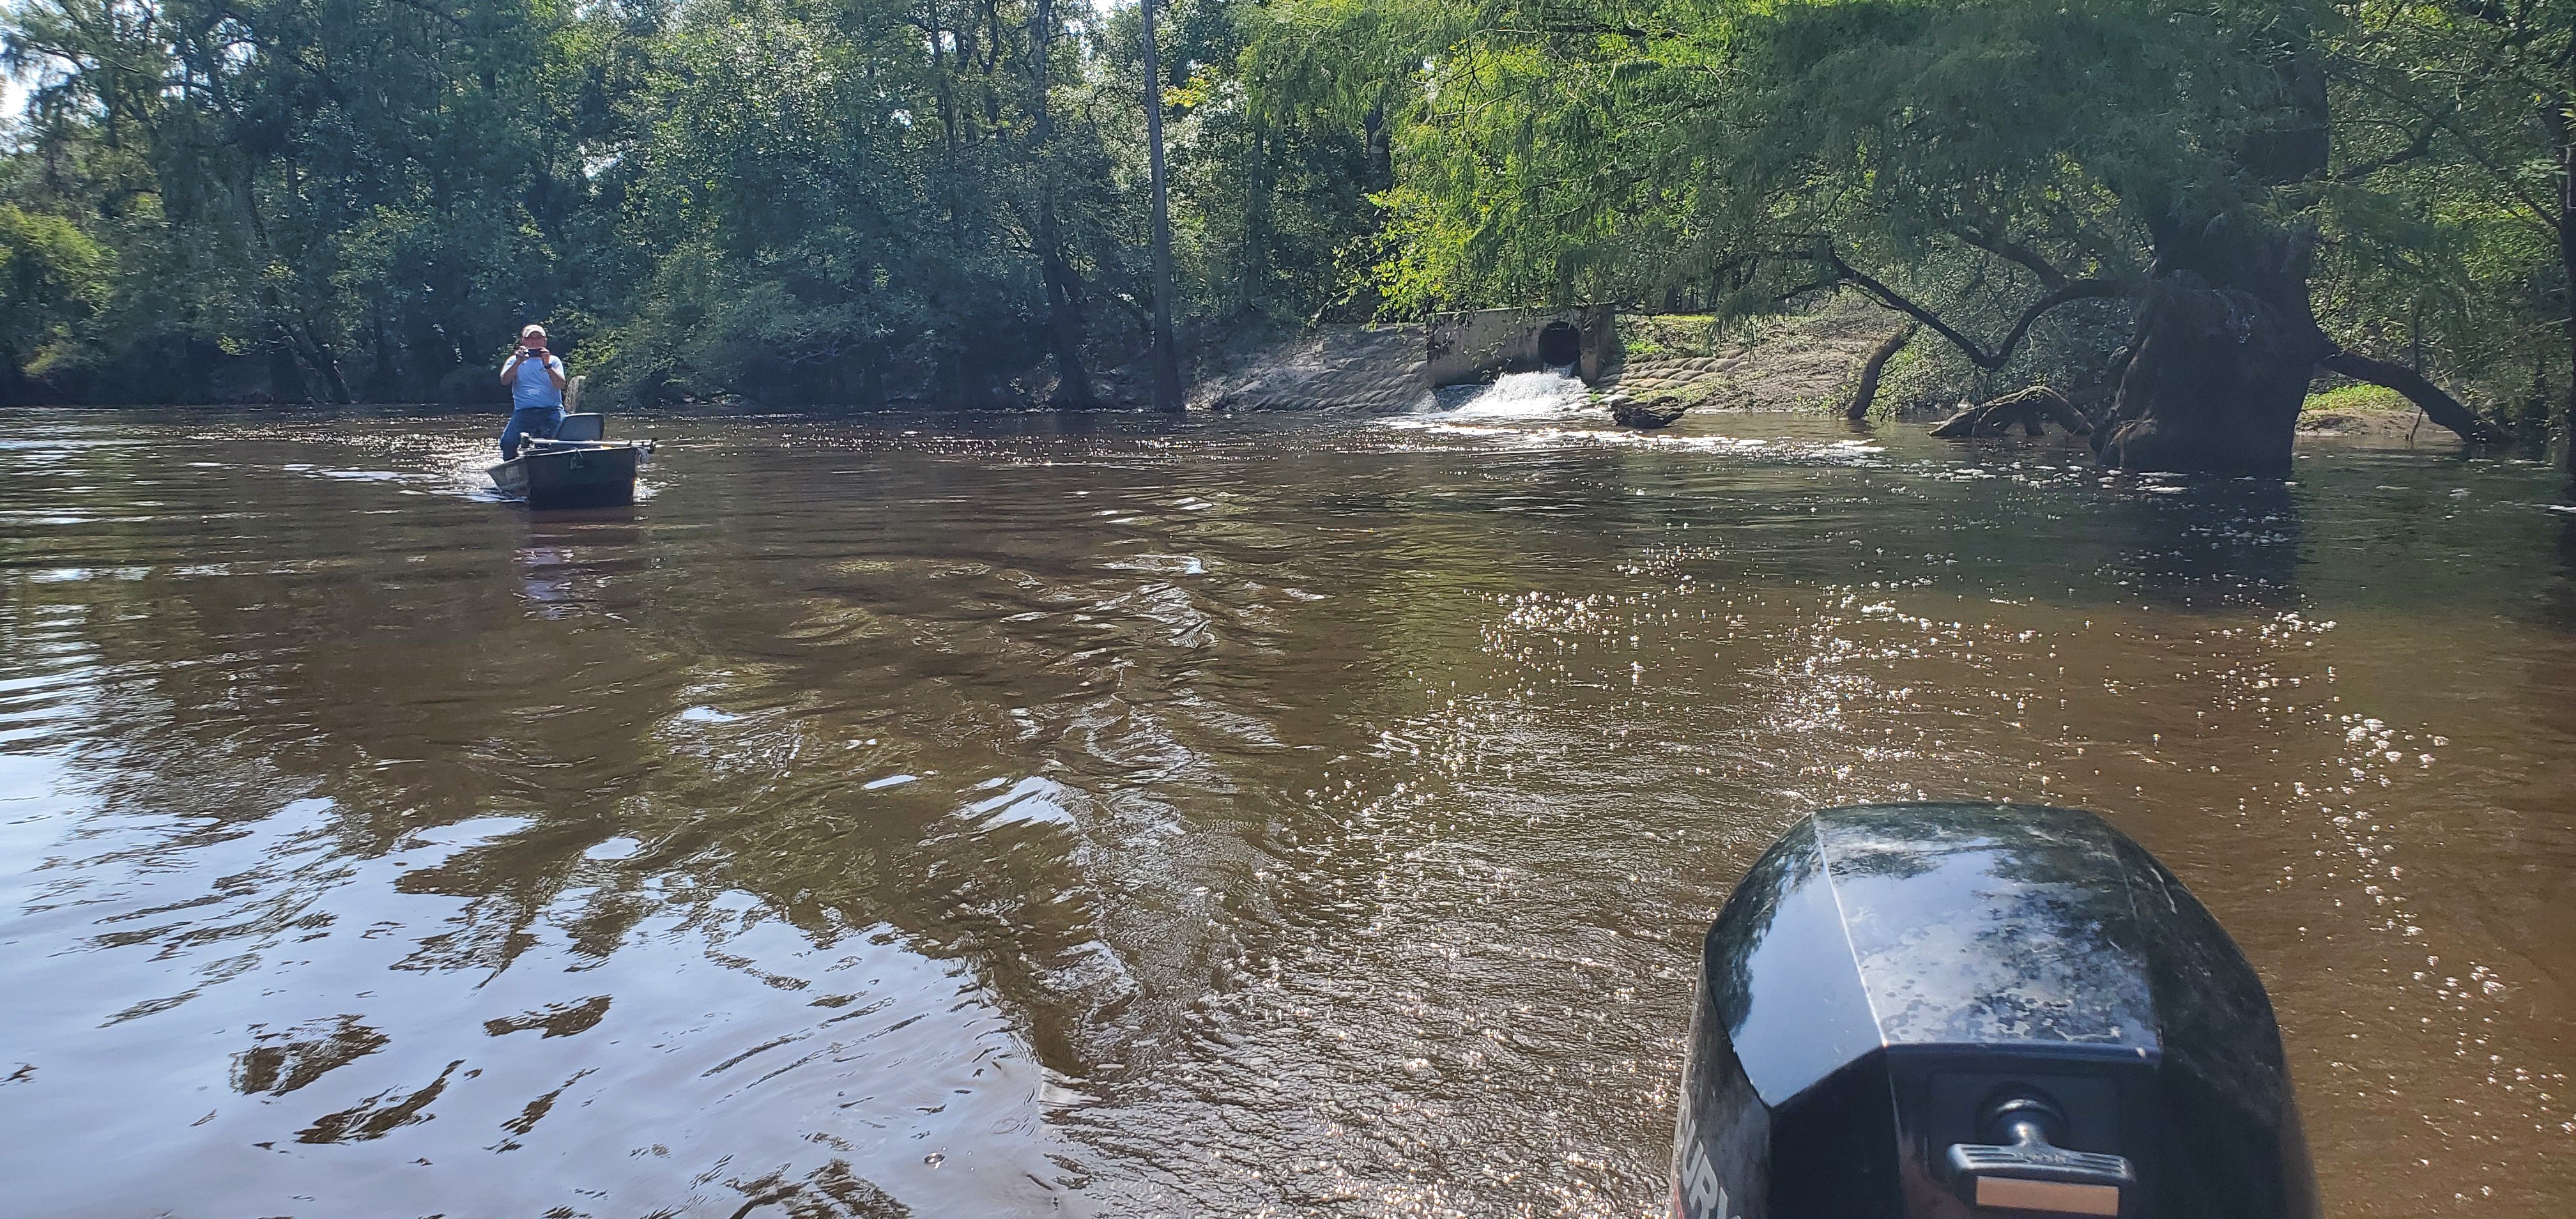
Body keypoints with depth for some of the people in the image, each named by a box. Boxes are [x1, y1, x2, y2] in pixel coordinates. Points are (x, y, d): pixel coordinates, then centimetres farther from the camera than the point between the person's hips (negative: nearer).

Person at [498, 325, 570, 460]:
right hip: (523, 412, 0)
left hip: (552, 410, 0)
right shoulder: (515, 360, 19)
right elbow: (504, 381, 1)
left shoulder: (554, 361, 17)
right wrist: (519, 362, -11)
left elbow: (561, 385, 0)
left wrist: (547, 366, -13)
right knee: (507, 443, -23)